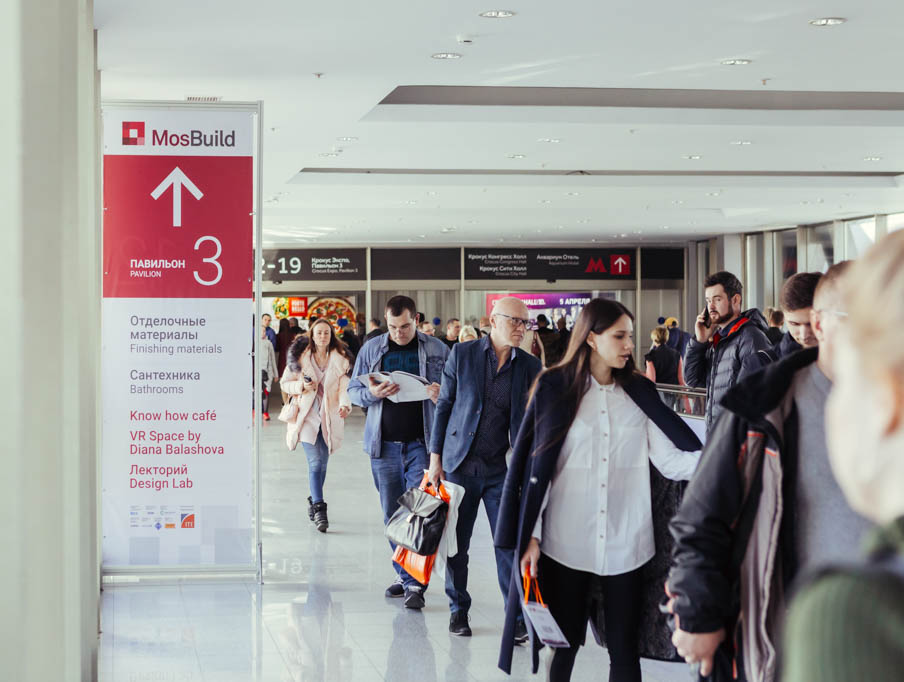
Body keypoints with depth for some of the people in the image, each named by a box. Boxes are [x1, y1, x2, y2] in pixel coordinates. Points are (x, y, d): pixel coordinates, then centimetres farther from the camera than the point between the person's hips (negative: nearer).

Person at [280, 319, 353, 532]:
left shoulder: (341, 360, 5)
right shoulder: (300, 357, 2)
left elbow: (345, 386, -4)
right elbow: (285, 383, 7)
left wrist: (345, 405, -22)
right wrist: (301, 386, -13)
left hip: (329, 417, 2)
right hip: (307, 416, -2)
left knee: (321, 463, 10)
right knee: (315, 462, -14)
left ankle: (314, 502, 30)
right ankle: (319, 510, -18)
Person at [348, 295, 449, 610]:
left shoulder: (437, 350, 3)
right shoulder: (371, 349, 8)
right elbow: (353, 391, 11)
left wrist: (442, 395, -16)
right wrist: (372, 393, -11)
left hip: (422, 443, -3)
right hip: (384, 444, 3)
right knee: (392, 515, 9)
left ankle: (415, 583, -8)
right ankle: (404, 575, 21)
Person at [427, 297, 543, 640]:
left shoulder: (530, 366, 2)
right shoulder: (462, 354, -1)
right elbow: (444, 405, 3)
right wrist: (436, 457, 0)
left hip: (503, 469, 0)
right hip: (460, 465, 0)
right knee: (457, 543, 9)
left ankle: (517, 615, 6)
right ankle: (458, 609, 25)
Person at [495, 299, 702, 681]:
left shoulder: (640, 393, 8)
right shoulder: (555, 388, 1)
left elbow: (670, 460, -3)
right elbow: (536, 466, 1)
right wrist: (531, 536, -3)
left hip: (626, 544, 2)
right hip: (567, 544, -2)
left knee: (625, 649, 6)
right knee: (563, 646, 6)